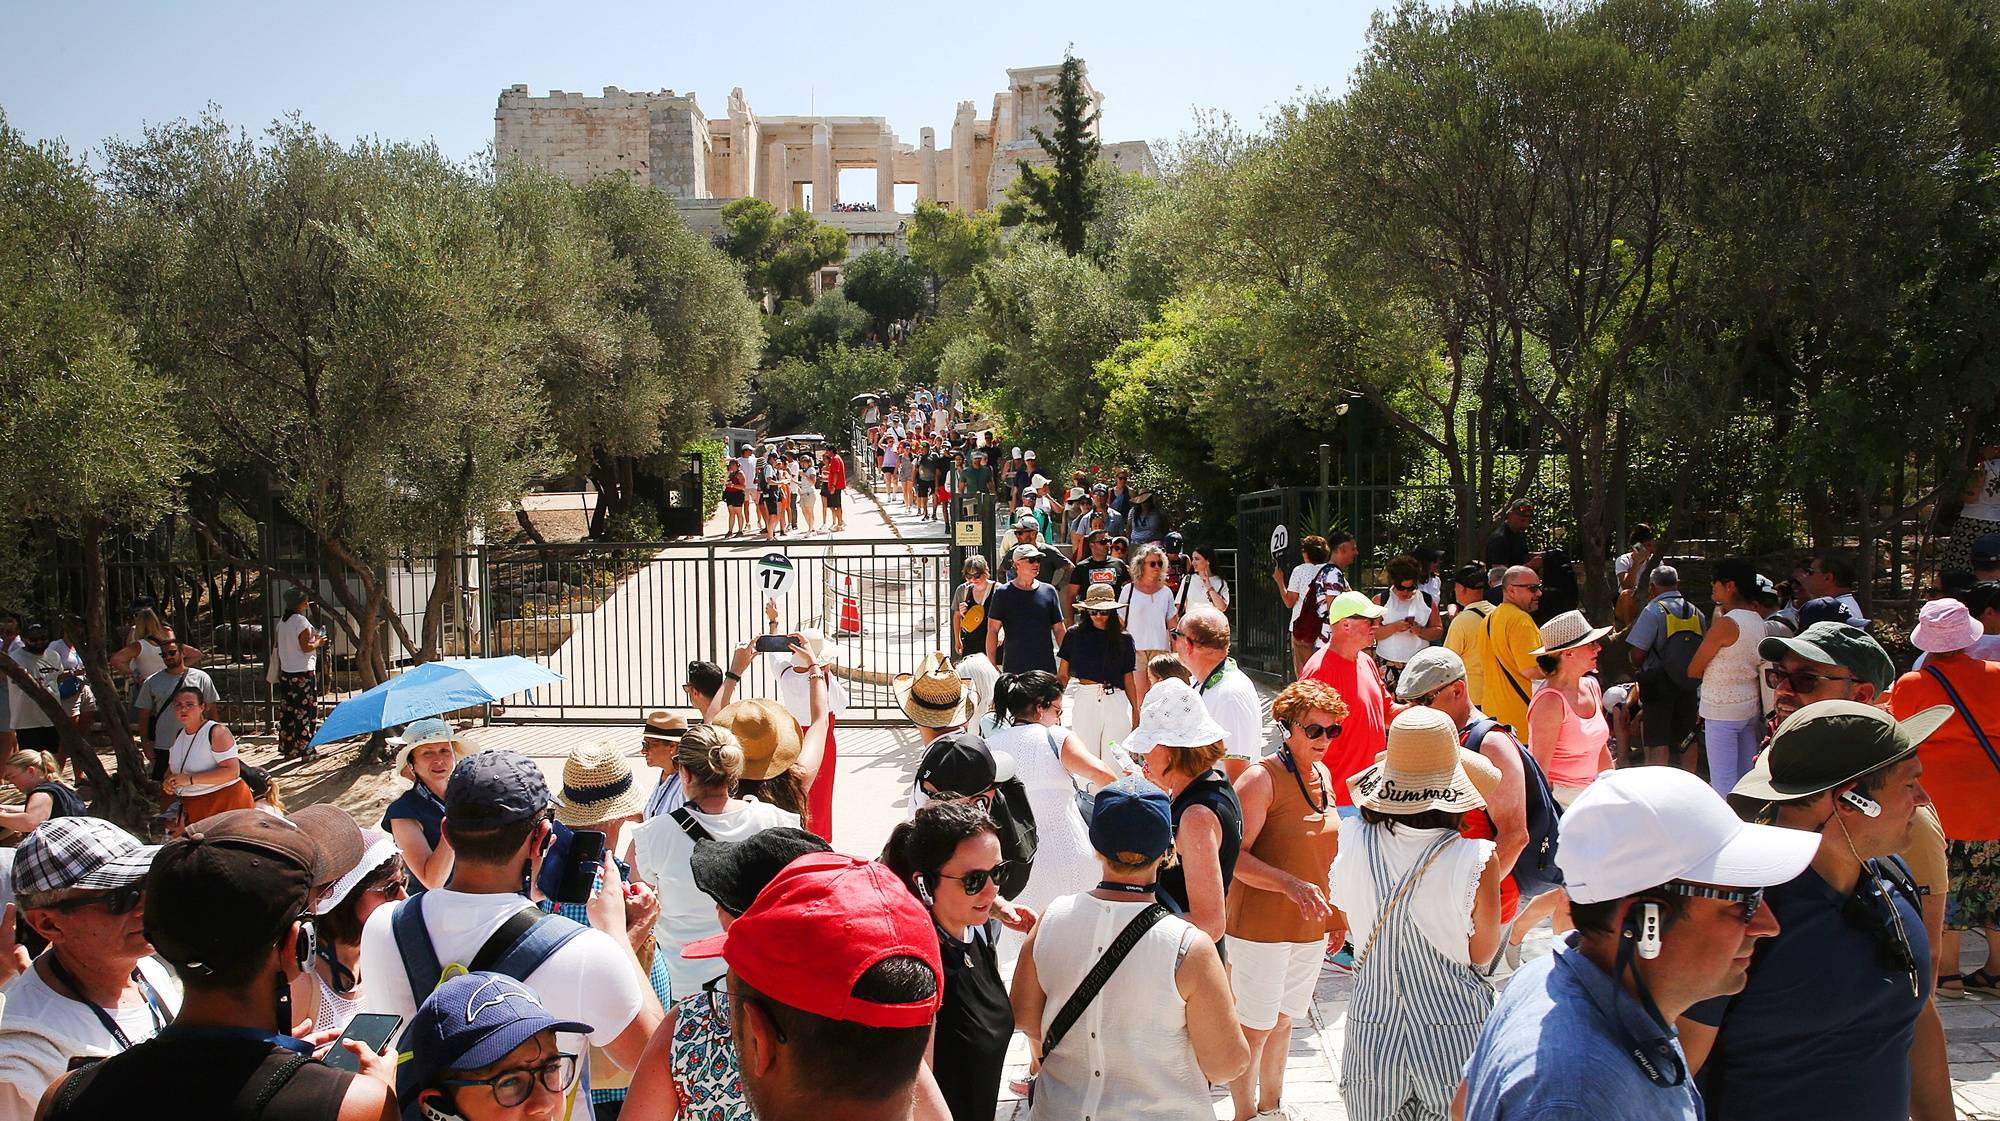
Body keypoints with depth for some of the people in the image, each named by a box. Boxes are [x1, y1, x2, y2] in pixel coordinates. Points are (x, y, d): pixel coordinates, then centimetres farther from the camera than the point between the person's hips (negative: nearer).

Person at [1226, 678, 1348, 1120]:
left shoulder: (1323, 775, 6)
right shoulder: (1261, 778, -18)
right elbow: (1234, 855, -22)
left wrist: (1336, 917, 19)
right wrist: (1290, 884, -32)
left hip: (1310, 926, 7)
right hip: (1260, 926, -7)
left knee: (1285, 1018, 21)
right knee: (1254, 1027, 3)